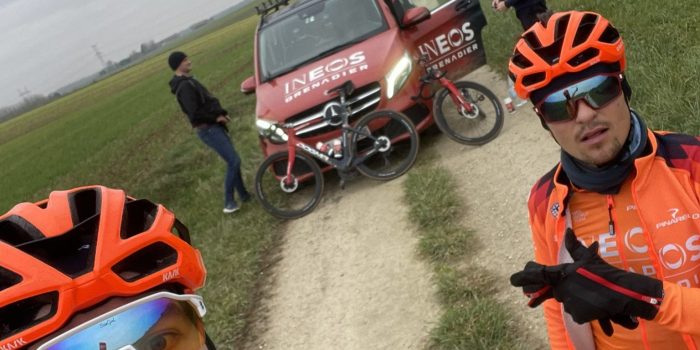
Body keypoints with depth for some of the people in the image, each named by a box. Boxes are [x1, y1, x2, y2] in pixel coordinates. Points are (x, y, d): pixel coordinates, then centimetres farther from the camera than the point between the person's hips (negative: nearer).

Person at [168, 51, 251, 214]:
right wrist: (216, 117, -13)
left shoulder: (189, 81, 14)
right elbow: (194, 113, -26)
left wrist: (221, 113, 4)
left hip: (213, 126, 10)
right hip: (208, 129, -10)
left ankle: (243, 194, 25)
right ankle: (228, 203, -3)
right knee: (234, 161, -11)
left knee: (233, 160, 15)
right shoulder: (184, 86, -19)